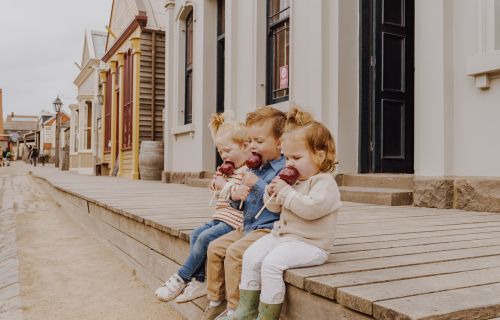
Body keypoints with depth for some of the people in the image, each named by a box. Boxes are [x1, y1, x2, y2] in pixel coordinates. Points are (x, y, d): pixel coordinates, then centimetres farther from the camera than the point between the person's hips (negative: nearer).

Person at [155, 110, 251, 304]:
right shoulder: (232, 169, 19)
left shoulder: (249, 170, -14)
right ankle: (199, 281, -2)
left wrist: (225, 185, -18)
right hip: (221, 218, 10)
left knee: (205, 237, -18)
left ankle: (182, 278, -4)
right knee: (196, 234, -2)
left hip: (234, 221, -10)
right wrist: (218, 182, 5)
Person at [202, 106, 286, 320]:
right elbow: (243, 205, 22)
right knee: (215, 247, 5)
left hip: (268, 228, -9)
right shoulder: (255, 169, 14)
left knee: (234, 252, -23)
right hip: (248, 227, 10)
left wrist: (257, 185, -23)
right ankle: (216, 300, 16)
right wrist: (237, 197, -1)